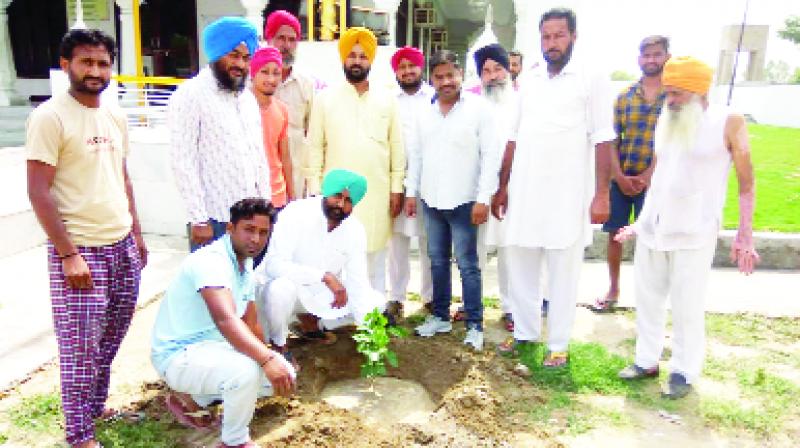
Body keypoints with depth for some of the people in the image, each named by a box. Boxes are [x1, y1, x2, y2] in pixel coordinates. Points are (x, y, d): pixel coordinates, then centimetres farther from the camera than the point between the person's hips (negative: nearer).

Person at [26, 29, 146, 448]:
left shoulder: (115, 116, 10)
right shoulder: (49, 117, -11)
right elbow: (38, 192, -13)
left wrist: (136, 233, 17)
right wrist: (69, 254, -17)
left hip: (122, 245, 7)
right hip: (80, 249, -6)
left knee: (110, 338, 17)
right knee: (81, 347, 2)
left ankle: (96, 406, 36)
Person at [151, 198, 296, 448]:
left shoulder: (245, 264, 7)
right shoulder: (211, 260, -24)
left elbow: (250, 324, 13)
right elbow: (225, 319, -40)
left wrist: (268, 357, 10)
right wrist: (267, 359, -48)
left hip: (215, 347, 10)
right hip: (178, 354, -10)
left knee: (285, 375, 4)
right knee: (247, 370, -35)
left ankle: (190, 397, 15)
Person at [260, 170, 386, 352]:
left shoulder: (355, 230, -11)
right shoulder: (297, 213, -24)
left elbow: (358, 282, -10)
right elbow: (274, 265, -33)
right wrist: (325, 276, -40)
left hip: (323, 294, 5)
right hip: (283, 286, -5)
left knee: (377, 302, -5)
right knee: (283, 287, -39)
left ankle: (311, 321, 14)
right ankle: (279, 344, -8)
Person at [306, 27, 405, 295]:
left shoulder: (387, 99, 7)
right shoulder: (325, 98, 4)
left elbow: (397, 147, 6)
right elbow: (315, 148, 2)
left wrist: (397, 188, 2)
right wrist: (314, 190, -3)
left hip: (377, 193, 1)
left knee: (375, 256, 8)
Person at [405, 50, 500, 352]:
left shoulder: (479, 108, -8)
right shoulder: (425, 112, 8)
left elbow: (491, 155, -10)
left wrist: (484, 198, -14)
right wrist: (411, 192, 10)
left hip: (463, 201, -5)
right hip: (431, 200, 5)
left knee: (467, 264, 0)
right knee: (438, 261, 14)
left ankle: (475, 324, 11)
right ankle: (440, 316, 27)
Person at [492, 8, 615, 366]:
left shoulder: (593, 80, -2)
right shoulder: (529, 81, 11)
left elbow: (602, 140, -5)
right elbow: (514, 137, 12)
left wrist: (601, 194, -10)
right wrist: (503, 186, 10)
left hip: (568, 195, -4)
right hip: (524, 192, 5)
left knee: (562, 273, 4)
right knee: (519, 266, 11)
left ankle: (558, 344, 18)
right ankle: (524, 331, 28)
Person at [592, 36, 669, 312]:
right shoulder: (624, 96, 6)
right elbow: (611, 141, 3)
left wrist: (645, 177, -13)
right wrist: (620, 177, -8)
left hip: (653, 181, -2)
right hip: (619, 179, 3)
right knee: (615, 234, 9)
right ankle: (613, 289, 25)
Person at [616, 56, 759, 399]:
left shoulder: (729, 123, -5)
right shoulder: (665, 122, 9)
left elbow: (746, 183, -2)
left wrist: (745, 236, -7)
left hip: (694, 233, -5)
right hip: (653, 228, 5)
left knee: (687, 306, 1)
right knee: (647, 298, 11)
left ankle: (685, 371, 18)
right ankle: (647, 360, 25)